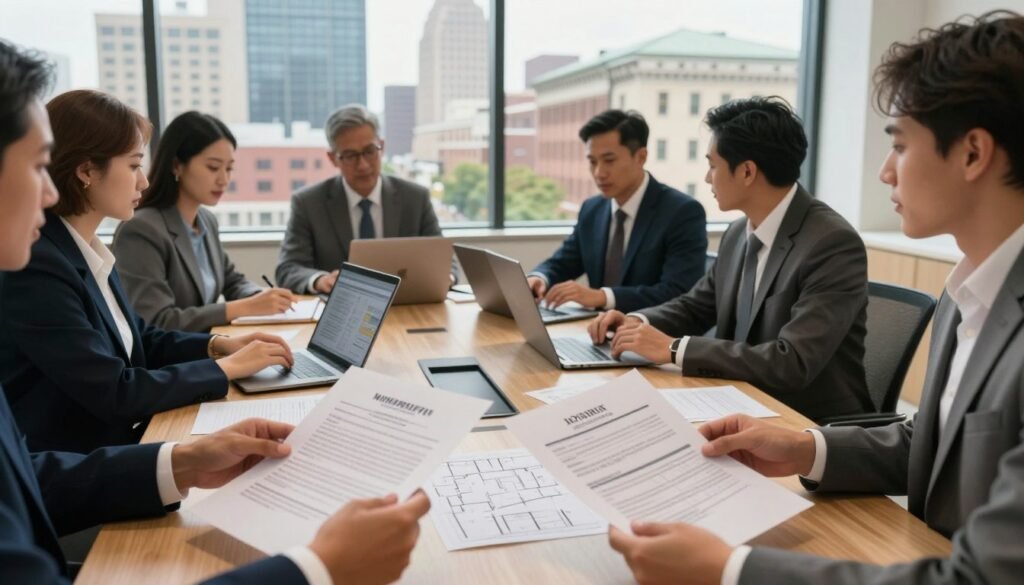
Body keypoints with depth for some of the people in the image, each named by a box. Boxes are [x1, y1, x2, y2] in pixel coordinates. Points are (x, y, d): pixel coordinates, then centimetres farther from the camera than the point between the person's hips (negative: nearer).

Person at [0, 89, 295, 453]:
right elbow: (114, 393, -23)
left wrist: (218, 344, 0)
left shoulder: (88, 250, 5)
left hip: (120, 440, 8)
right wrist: (227, 367, -15)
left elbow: (137, 340, 15)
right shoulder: (35, 267, -22)